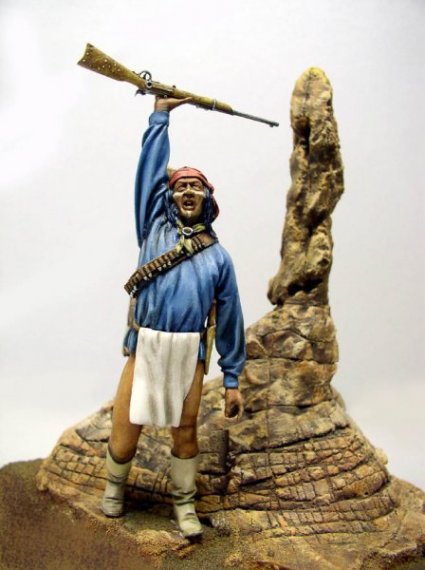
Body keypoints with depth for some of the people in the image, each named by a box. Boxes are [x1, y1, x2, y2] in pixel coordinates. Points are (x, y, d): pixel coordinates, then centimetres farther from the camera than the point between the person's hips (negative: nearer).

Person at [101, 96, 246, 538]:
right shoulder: (155, 227, 11)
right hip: (144, 347, 0)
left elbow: (230, 318, 9)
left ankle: (184, 503, 30)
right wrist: (160, 115, 12)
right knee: (125, 431, 3)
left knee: (185, 431, 7)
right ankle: (115, 485, 34)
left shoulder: (217, 255, 10)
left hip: (189, 352, 0)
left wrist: (232, 379, 7)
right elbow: (151, 166, 9)